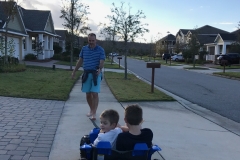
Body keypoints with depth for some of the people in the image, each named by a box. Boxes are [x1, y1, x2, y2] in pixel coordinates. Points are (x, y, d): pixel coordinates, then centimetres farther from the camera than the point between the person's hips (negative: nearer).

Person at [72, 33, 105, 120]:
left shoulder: (100, 50, -4)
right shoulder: (84, 49, 7)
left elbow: (102, 62, -11)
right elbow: (80, 61, 14)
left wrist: (100, 69, -32)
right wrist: (74, 71, 12)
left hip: (96, 74, -4)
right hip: (86, 74, 4)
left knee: (95, 94, -8)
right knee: (88, 94, 10)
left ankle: (94, 113, -5)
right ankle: (91, 110, 28)